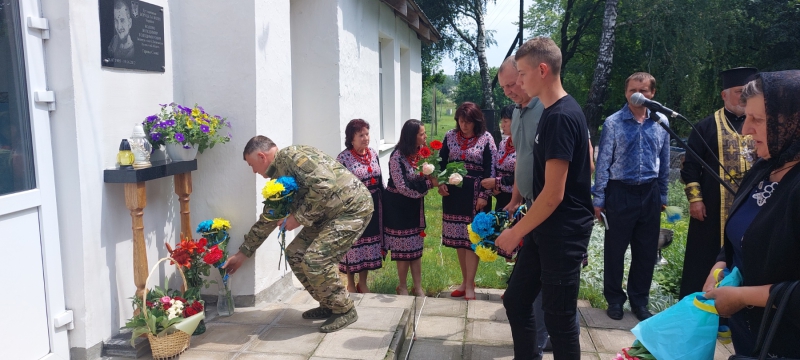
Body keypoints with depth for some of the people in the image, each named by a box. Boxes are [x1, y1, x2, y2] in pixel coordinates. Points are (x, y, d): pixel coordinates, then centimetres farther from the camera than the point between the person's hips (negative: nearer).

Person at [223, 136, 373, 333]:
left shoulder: (292, 155, -16)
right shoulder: (278, 177, 13)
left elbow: (324, 184, -30)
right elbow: (267, 219, 20)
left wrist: (299, 217, -20)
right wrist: (242, 254, 24)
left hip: (353, 208, -10)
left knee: (315, 260, -18)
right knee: (295, 254, 7)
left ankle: (345, 310, 4)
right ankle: (328, 305, 21)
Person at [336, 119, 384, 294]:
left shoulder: (373, 153, 4)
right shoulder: (343, 158, -13)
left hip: (372, 205, 5)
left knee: (369, 243, 12)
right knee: (352, 243, 5)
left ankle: (363, 283, 28)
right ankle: (350, 284, 23)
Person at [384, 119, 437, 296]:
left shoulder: (421, 152, 0)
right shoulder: (397, 157, -22)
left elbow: (426, 176, 8)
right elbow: (402, 187, -24)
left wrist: (435, 180, -14)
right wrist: (429, 183, -23)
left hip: (416, 206, 7)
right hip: (398, 207, -7)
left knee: (416, 248, 12)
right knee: (404, 249, 5)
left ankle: (418, 287, 23)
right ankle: (403, 287, 24)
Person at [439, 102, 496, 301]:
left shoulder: (486, 138, -5)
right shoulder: (450, 136, 6)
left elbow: (490, 170, -6)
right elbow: (441, 162, 10)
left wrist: (484, 195, -12)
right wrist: (441, 183, -5)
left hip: (475, 194, -4)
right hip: (453, 193, 4)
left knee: (472, 237, -2)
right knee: (458, 238, 9)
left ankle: (470, 284, 7)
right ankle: (465, 280, 22)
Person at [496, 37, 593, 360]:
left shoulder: (561, 117, -21)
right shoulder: (553, 112, 9)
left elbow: (554, 194, -23)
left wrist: (516, 232, -13)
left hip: (564, 233, -9)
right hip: (544, 229, 10)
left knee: (559, 317, 4)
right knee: (516, 301, 16)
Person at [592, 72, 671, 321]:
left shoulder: (661, 122, 3)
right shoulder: (613, 123, -8)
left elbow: (664, 162, 11)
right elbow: (603, 163, -6)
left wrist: (663, 195, 13)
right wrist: (598, 199, -7)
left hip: (650, 193, 3)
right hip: (620, 192, -3)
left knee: (647, 251, 11)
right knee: (615, 249, 6)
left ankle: (639, 300, 27)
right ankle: (614, 299, 23)